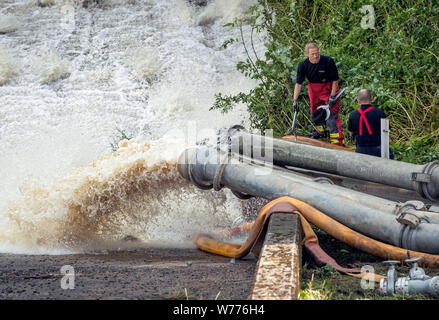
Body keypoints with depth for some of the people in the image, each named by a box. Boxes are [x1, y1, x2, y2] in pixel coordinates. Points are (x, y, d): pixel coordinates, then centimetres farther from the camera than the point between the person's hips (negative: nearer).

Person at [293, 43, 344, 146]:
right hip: (313, 89, 4)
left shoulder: (328, 61, -26)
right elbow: (298, 84, -12)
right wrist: (295, 100, -17)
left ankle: (337, 140, -11)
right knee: (315, 111, 19)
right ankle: (320, 132, 46)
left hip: (329, 88, -4)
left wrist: (332, 97, -16)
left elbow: (335, 80, -16)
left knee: (332, 114, -12)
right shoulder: (303, 65, -17)